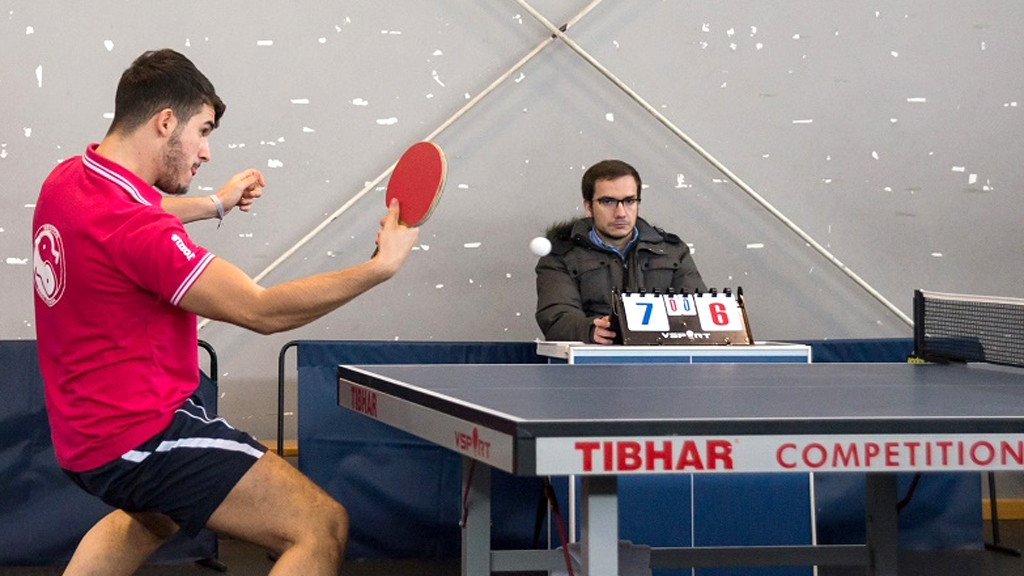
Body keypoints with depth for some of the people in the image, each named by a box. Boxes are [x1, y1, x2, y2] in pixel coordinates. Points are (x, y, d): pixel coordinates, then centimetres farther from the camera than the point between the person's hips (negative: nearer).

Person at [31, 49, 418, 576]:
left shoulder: (67, 180, 3)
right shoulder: (132, 227, -26)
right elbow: (263, 310, -24)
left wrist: (216, 204, 41)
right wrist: (382, 266, -19)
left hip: (84, 430, 10)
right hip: (142, 438, -10)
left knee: (156, 516, 41)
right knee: (321, 526, -16)